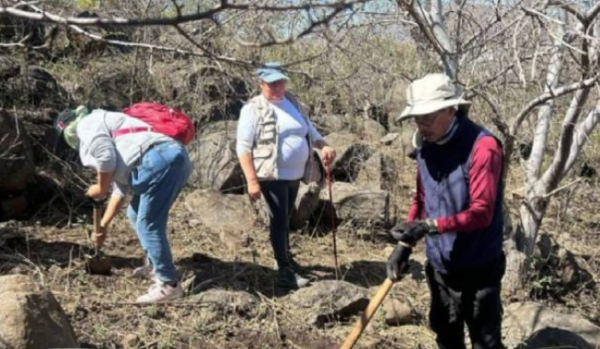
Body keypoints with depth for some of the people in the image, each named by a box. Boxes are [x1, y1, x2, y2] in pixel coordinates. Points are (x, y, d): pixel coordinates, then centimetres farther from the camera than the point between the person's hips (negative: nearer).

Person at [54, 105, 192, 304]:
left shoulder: (88, 125, 9)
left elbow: (106, 159, -9)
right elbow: (121, 186, 35)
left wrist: (100, 189, 9)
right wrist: (103, 226, 36)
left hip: (160, 160, -10)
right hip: (173, 159, 10)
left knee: (147, 225, -6)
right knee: (137, 216, 25)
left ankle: (168, 285, -3)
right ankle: (155, 266, 34)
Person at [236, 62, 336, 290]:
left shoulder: (293, 103, 10)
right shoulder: (253, 109, -11)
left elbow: (309, 129, 17)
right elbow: (243, 147, -14)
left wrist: (323, 146, -4)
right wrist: (252, 181, -21)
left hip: (294, 174, 7)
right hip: (272, 176, -7)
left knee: (285, 219, 21)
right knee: (279, 220, -5)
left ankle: (286, 258, 39)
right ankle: (285, 273, -1)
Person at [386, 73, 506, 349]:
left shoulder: (482, 147, -20)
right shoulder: (427, 148, 2)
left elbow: (481, 212, -25)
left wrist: (429, 226, -32)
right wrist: (404, 246, 2)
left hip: (477, 269, -7)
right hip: (439, 265, 7)